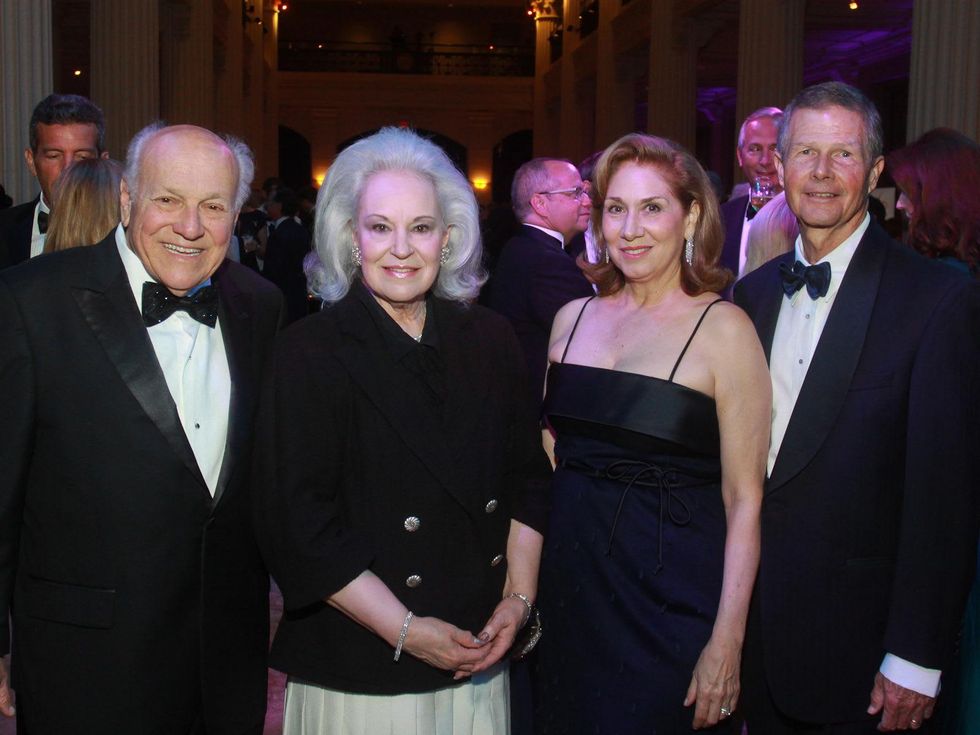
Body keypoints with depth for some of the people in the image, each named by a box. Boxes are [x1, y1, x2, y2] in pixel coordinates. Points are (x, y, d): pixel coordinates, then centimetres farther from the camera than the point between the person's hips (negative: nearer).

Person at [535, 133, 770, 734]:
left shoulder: (723, 329, -11)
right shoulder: (573, 318, 4)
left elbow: (744, 500, -12)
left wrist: (727, 643, -16)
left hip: (673, 596, -5)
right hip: (572, 588, 5)